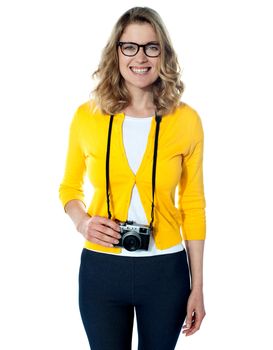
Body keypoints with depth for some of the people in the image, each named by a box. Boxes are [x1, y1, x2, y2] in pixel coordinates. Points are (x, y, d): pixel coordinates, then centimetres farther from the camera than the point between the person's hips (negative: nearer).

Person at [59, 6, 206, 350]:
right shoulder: (87, 115, -4)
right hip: (100, 269, 0)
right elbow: (69, 188, 10)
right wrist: (81, 222, -12)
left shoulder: (186, 120, -5)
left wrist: (197, 286, 2)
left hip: (165, 271, 0)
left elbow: (193, 206, 1)